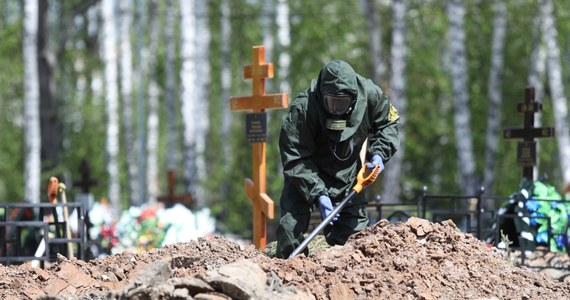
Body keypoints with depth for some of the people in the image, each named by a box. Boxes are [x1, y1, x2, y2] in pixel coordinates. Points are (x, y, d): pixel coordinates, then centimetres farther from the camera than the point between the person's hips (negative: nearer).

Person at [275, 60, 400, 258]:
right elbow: (295, 160, -28)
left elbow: (389, 123, 1)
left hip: (346, 174, 3)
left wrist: (378, 153, -16)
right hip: (308, 174, -3)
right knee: (291, 228, -16)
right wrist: (318, 195, -37)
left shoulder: (370, 95, -21)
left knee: (357, 227, 3)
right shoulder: (302, 109, -32)